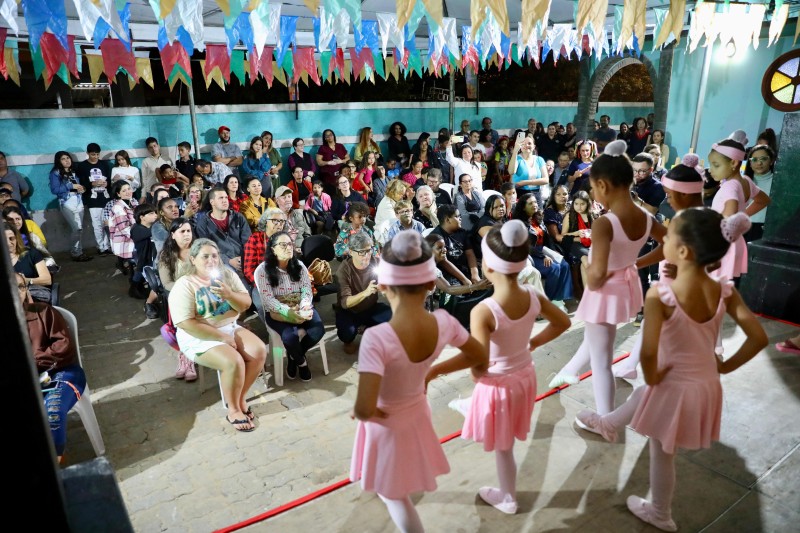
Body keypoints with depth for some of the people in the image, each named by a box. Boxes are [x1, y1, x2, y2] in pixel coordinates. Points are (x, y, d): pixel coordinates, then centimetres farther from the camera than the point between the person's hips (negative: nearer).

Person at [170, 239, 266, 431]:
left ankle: (240, 397, 2)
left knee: (259, 351, -17)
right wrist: (222, 337, -20)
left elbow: (246, 305, -1)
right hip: (199, 338, -6)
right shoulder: (184, 286, -14)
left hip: (231, 328, 6)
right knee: (234, 362, -28)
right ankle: (233, 409, -4)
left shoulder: (227, 274, 2)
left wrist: (229, 295, -23)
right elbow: (186, 324, -20)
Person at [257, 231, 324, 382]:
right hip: (276, 312, -4)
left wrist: (304, 307, -25)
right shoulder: (264, 270, -8)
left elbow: (307, 290, -2)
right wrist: (288, 312, -30)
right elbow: (268, 299, -15)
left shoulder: (299, 266, 6)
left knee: (318, 329, -23)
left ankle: (294, 356, 5)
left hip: (300, 308, 4)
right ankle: (301, 361, 4)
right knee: (290, 336, -32)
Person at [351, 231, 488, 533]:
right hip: (416, 412, 6)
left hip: (388, 424, -6)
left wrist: (365, 414, -16)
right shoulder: (443, 322, -23)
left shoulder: (377, 338, -38)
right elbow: (480, 358, -5)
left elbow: (364, 409, -41)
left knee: (392, 494, 21)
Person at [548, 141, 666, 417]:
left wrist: (591, 282, -18)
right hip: (628, 286, 8)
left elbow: (597, 274, -40)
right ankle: (569, 371, 59)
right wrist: (636, 262, 11)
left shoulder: (603, 224, -30)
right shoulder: (646, 218, -8)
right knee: (596, 338, 32)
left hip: (606, 293, -8)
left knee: (601, 360, 11)